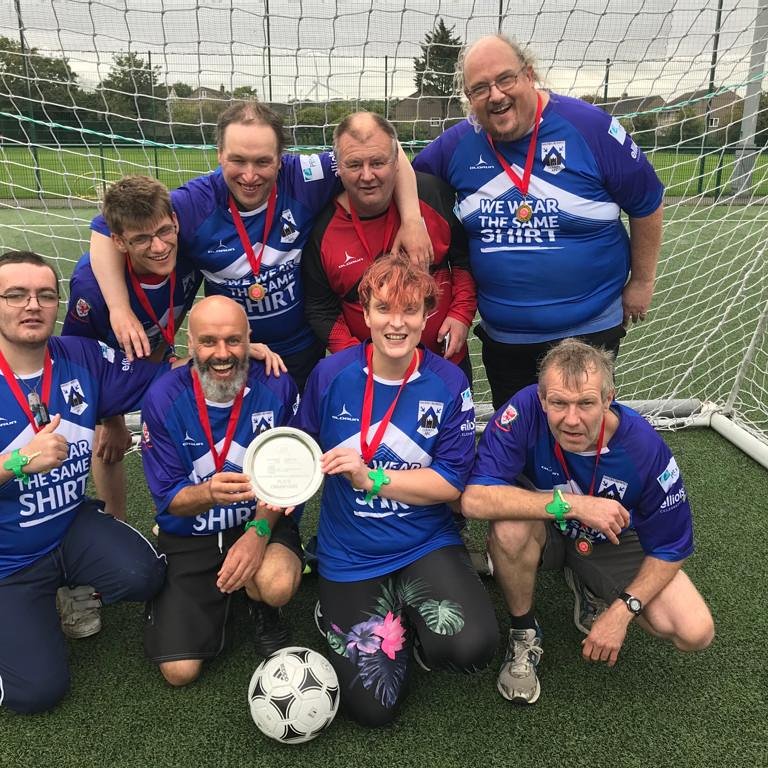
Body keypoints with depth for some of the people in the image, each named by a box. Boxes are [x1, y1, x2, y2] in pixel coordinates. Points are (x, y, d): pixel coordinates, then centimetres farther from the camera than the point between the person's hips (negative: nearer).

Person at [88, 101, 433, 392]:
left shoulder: (303, 181, -21)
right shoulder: (195, 203, -19)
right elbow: (107, 230, -13)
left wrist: (411, 219, -26)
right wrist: (120, 310, -22)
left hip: (305, 351, 0)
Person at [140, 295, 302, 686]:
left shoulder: (277, 387, -13)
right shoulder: (164, 398, -13)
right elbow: (169, 499, -11)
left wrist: (259, 530, -25)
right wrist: (210, 494, -35)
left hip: (261, 522, -1)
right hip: (189, 538, 1)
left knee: (278, 585, -36)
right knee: (180, 670, -8)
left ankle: (264, 612, 4)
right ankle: (218, 599, 25)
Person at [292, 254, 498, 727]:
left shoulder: (448, 383, -10)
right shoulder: (331, 375, -9)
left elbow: (451, 484, -12)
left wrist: (370, 479, -22)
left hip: (427, 545, 0)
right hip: (350, 556, 0)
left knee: (473, 647, -26)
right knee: (374, 707, -3)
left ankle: (413, 619, 9)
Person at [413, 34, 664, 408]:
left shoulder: (589, 126, -14)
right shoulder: (456, 145, -5)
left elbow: (647, 204, -4)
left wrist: (642, 282, 1)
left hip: (588, 329, -3)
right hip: (500, 334, 4)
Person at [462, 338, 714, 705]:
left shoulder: (645, 448, -26)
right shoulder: (526, 410, -32)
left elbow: (670, 549, -12)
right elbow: (474, 499, -40)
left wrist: (622, 612, -20)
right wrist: (572, 504, -41)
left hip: (614, 542, 2)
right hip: (546, 531, -1)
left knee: (695, 633, -15)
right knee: (511, 526, -37)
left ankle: (591, 587, 13)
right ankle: (524, 632, -7)